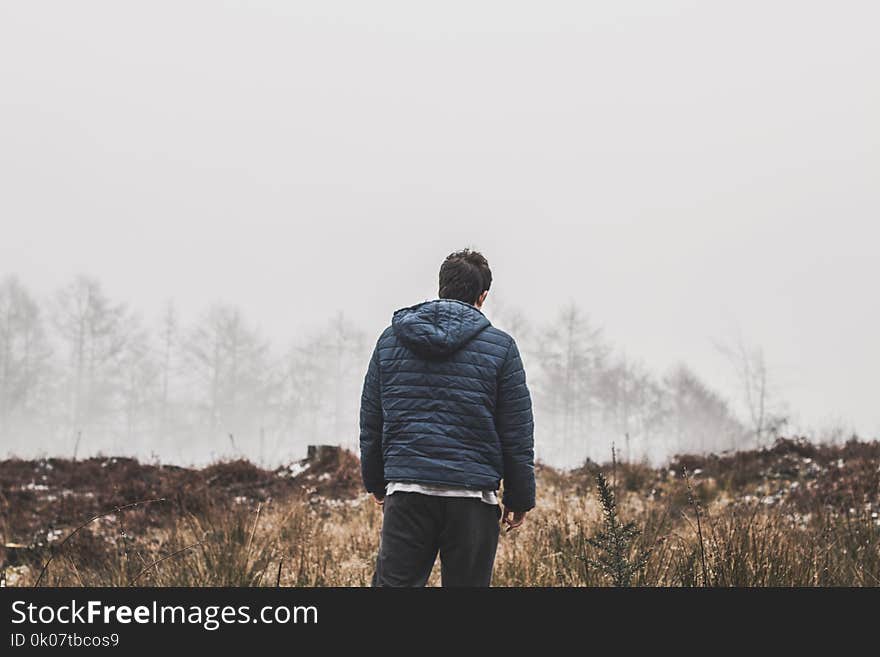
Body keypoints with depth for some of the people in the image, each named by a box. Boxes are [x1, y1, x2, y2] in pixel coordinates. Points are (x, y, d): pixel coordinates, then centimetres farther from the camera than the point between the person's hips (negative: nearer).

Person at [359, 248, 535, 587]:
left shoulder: (390, 339, 10)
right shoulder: (500, 347, 2)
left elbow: (370, 423, 15)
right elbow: (518, 434, 2)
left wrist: (376, 483, 26)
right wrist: (519, 498, 11)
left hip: (406, 490, 2)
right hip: (473, 496, -2)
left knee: (393, 582, 2)